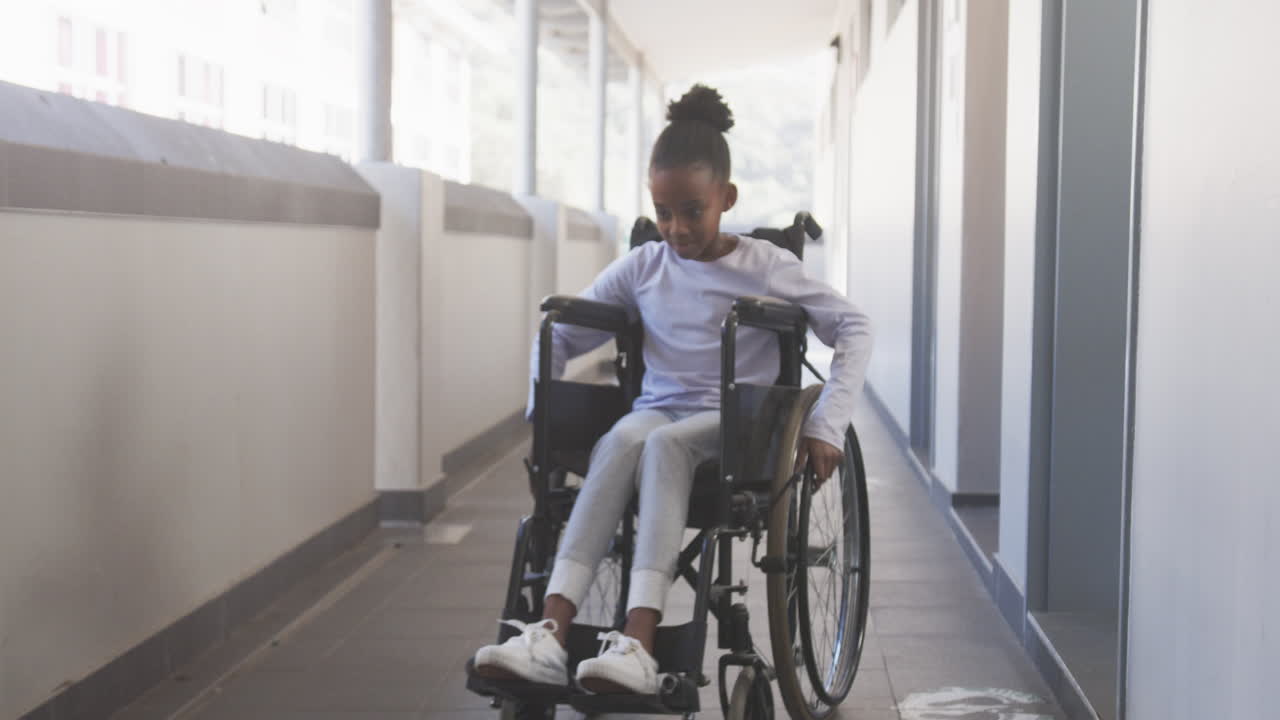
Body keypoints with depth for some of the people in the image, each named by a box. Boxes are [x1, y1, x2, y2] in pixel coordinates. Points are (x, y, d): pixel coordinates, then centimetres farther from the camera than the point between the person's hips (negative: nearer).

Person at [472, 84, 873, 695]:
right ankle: (549, 637, -47)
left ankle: (637, 646, -50)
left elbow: (852, 328, 1)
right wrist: (542, 415, 4)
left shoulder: (766, 266, 2)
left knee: (663, 443, -38)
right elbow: (560, 335, 18)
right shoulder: (642, 267, 11)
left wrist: (827, 425, -10)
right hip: (658, 409, 2)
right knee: (621, 439, -36)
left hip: (736, 423, -2)